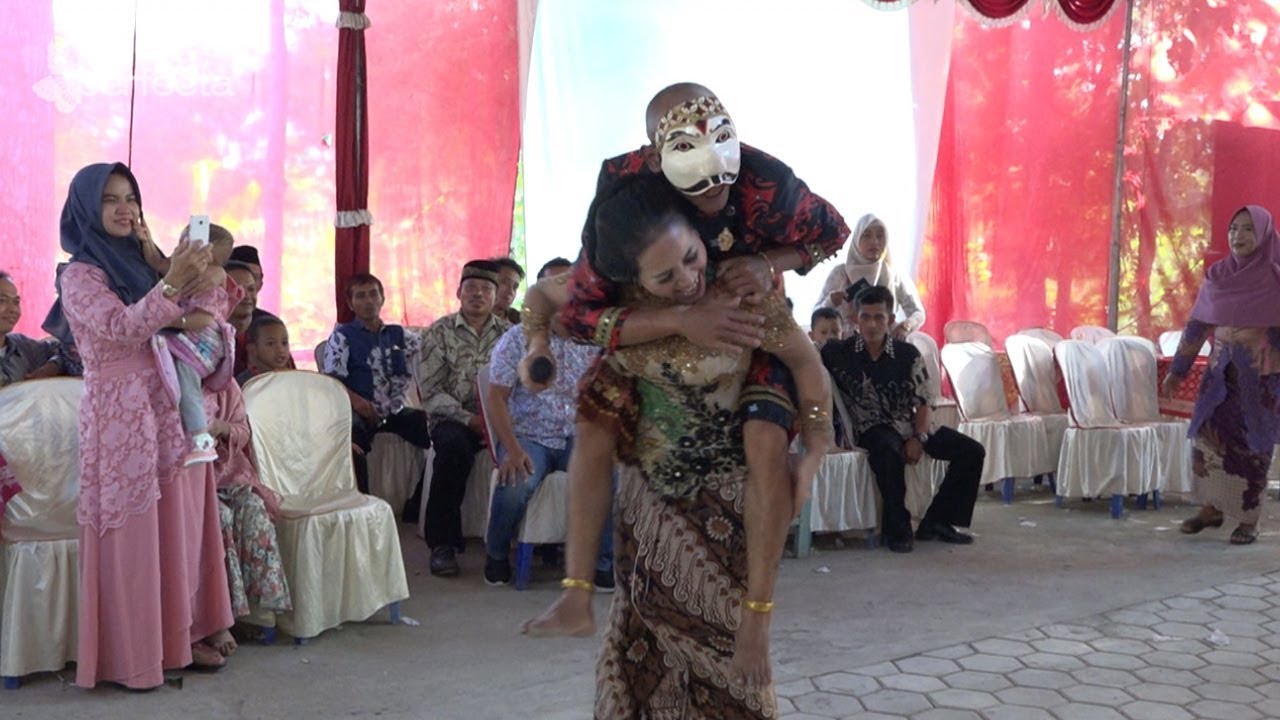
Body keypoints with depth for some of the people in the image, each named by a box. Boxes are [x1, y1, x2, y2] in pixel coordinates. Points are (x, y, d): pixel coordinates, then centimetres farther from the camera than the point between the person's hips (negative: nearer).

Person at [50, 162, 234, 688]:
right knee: (130, 535, -2)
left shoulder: (141, 264, 15)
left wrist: (193, 283, -1)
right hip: (120, 417, -7)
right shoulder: (80, 274, -5)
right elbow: (120, 327, -20)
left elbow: (178, 324, 17)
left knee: (179, 525, 9)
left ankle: (180, 634, 19)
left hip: (167, 412, 7)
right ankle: (128, 656, 8)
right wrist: (172, 284, -27)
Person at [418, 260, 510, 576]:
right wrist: (471, 420, -14)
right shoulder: (439, 333, 7)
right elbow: (431, 393, -2)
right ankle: (442, 544, -27)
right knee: (453, 445, -35)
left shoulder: (509, 333, 13)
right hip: (453, 418, -2)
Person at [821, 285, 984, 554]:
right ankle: (897, 529, -22)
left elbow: (922, 403, 3)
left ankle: (936, 521, 5)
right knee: (889, 450, -40)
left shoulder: (908, 354, 0)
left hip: (910, 426, 4)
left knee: (972, 451, -7)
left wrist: (918, 439, -12)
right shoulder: (839, 352, -5)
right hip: (872, 429, -4)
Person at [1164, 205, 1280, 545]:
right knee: (1207, 435, 4)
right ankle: (1211, 508, 18)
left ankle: (1249, 519, 11)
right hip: (1221, 369, 4)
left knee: (1251, 443, 1)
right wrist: (1177, 370, 9)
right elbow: (1197, 325, 8)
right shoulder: (1217, 275, 5)